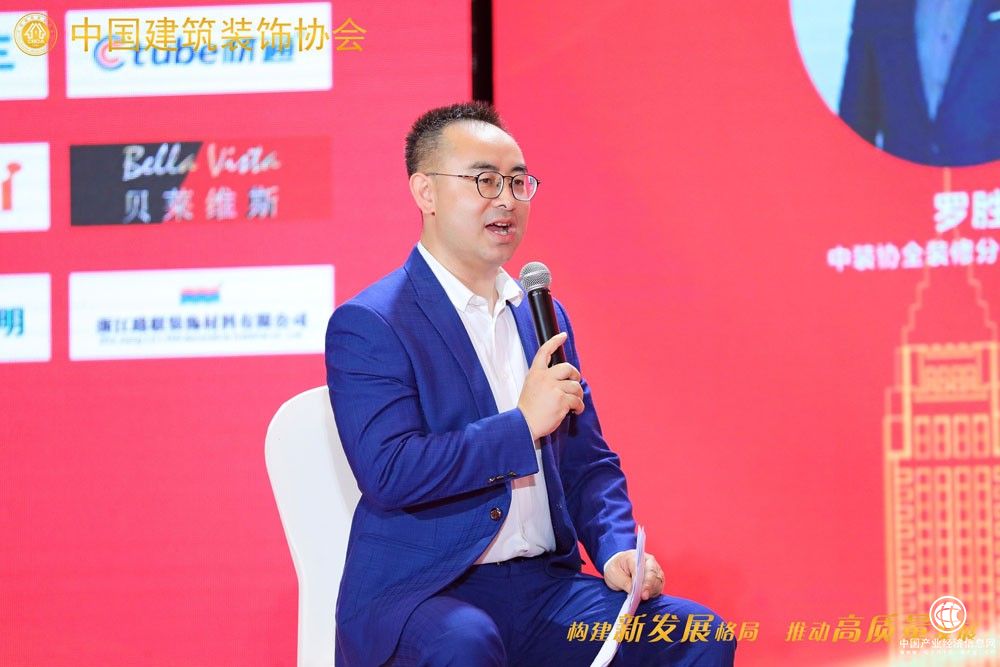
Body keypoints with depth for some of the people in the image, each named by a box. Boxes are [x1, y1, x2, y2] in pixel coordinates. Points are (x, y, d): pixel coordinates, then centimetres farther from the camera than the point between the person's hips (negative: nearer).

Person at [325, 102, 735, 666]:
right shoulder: (368, 325, -5)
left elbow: (589, 464, 19)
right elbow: (387, 473, -17)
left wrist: (617, 550, -1)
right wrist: (523, 424, -16)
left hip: (545, 587, 6)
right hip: (418, 596, -5)